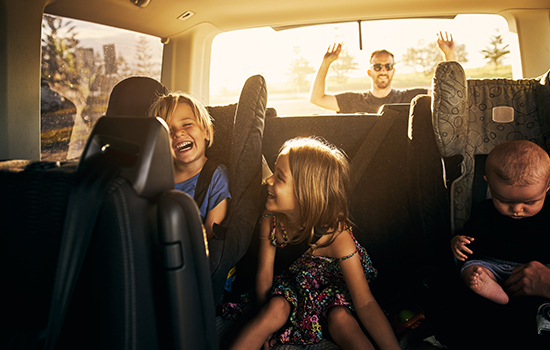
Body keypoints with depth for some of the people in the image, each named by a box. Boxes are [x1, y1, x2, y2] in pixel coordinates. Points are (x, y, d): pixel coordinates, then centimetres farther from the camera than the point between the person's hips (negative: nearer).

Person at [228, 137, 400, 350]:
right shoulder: (270, 222, -22)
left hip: (334, 286, -2)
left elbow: (365, 304, -30)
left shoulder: (336, 235, -32)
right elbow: (264, 275, -9)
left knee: (341, 319, -31)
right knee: (277, 308, -27)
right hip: (292, 284, 2)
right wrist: (263, 326, -4)